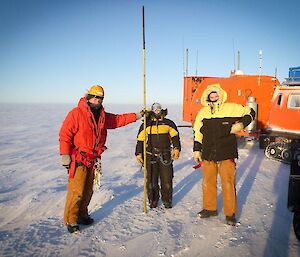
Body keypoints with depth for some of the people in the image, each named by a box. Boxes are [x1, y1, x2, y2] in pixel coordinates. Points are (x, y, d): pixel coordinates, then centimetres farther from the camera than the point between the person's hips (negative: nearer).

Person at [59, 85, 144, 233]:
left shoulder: (103, 116, 13)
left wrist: (136, 116, 20)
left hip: (93, 160, 7)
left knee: (88, 190, 14)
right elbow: (65, 134, -14)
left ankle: (82, 214, 29)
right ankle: (70, 220, 9)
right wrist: (65, 154, -19)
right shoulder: (77, 113, -9)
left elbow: (118, 119, 24)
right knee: (76, 191, -6)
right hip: (78, 159, -7)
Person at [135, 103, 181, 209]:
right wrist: (139, 153, 2)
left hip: (165, 156, 0)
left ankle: (167, 200, 20)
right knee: (151, 180, 4)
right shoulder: (146, 125, 5)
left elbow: (175, 137, 7)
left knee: (167, 179, 3)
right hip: (150, 157, 0)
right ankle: (153, 200, 21)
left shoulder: (169, 123, 7)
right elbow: (140, 140, 7)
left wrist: (176, 148, -7)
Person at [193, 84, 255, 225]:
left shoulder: (231, 108, -3)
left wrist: (241, 124, -8)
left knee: (228, 184, 1)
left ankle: (230, 213, 18)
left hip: (226, 155, -3)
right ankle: (210, 208, 32)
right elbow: (197, 132, 13)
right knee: (207, 182, 12)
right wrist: (197, 150, 10)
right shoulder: (203, 112, 7)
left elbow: (250, 113, 9)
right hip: (208, 155, 3)